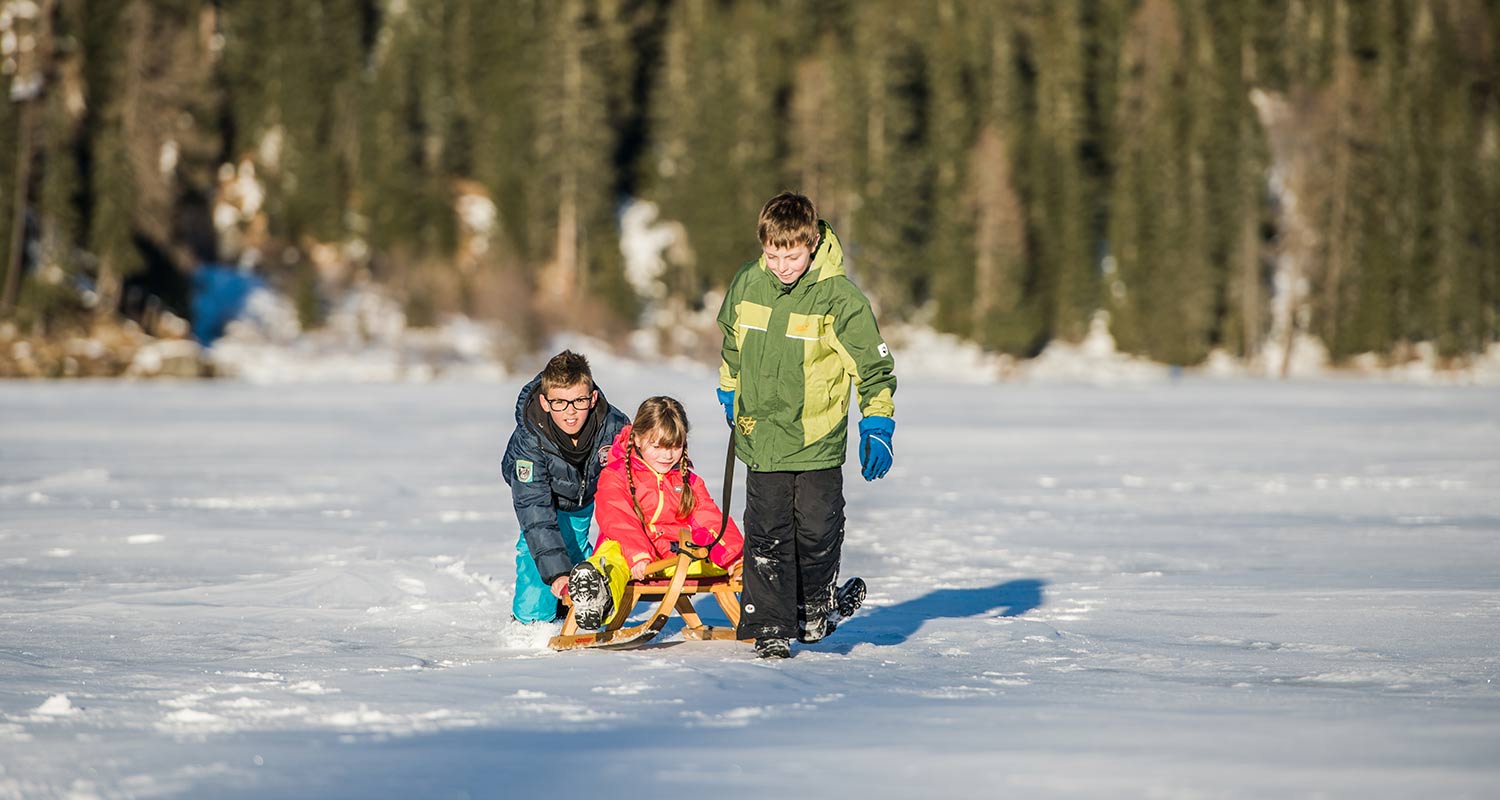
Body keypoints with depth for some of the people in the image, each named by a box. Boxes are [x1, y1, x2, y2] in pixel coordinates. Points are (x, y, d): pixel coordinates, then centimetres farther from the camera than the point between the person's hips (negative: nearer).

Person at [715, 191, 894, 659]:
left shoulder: (839, 298, -12)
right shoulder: (747, 285, 0)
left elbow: (874, 365, -5)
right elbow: (731, 341, 20)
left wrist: (877, 427, -11)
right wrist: (729, 394, 29)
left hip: (819, 440, -3)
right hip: (761, 436, 3)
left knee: (817, 529, 1)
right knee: (767, 536, 2)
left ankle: (815, 603, 28)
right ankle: (769, 626, 10)